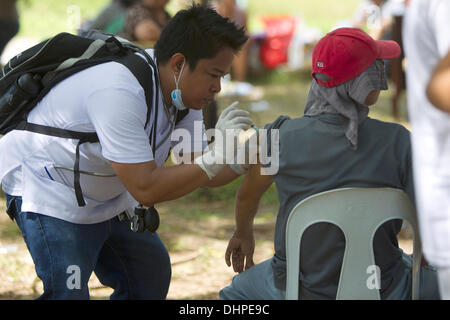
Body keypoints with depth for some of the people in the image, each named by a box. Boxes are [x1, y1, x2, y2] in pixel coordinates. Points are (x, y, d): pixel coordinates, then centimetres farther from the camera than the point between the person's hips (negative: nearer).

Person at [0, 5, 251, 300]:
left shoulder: (182, 90, -6)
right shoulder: (119, 93, -34)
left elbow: (205, 175, 0)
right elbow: (145, 189, -36)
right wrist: (214, 157, -33)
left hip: (108, 198, 9)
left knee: (151, 277, 12)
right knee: (68, 292, -20)